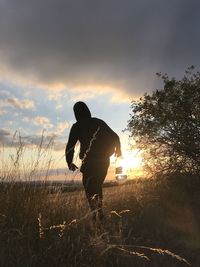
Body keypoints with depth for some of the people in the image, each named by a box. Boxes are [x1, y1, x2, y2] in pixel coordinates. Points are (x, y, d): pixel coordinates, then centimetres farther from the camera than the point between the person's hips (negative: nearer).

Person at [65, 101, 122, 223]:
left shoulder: (77, 127, -2)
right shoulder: (99, 122, 8)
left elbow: (70, 146, -5)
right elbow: (115, 136, 9)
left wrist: (69, 162, 9)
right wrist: (118, 149, 26)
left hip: (90, 162, -4)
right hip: (104, 161, 5)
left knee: (90, 188, 3)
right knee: (97, 186, 20)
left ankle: (97, 213, -12)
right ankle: (99, 211, 20)